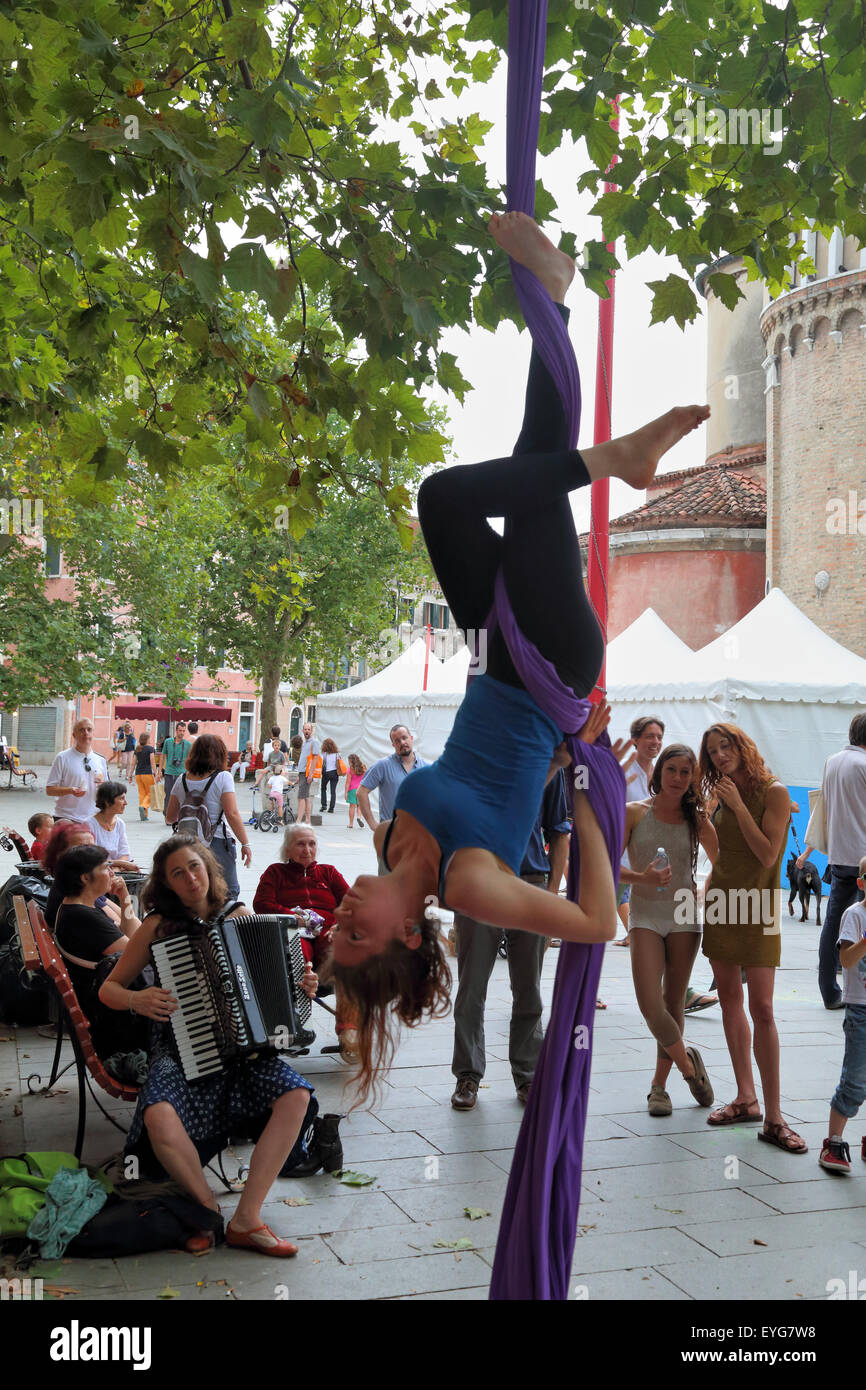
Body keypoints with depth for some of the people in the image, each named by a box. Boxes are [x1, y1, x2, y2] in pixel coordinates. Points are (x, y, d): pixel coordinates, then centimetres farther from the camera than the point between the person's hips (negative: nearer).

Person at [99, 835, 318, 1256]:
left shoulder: (239, 916, 8)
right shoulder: (158, 926, 1)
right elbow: (109, 988, 7)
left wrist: (301, 986, -1)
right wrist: (136, 1000, -15)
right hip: (179, 1052, -2)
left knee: (295, 1095, -26)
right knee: (160, 1117, -34)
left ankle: (246, 1220, -16)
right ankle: (208, 1209, -8)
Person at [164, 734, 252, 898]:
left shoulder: (182, 780, 5)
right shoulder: (223, 777, -8)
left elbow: (170, 817, 12)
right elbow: (232, 814, -13)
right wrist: (245, 844, -7)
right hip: (217, 842, -4)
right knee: (229, 891, 6)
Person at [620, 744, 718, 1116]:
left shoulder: (696, 819, 4)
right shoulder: (634, 812, -1)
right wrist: (640, 877, -20)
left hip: (685, 916, 1)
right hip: (645, 914, -1)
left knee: (673, 1003, 6)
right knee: (650, 1005, -13)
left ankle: (659, 1084, 21)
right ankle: (687, 1064, 12)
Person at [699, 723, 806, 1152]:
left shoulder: (773, 791, -8)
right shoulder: (722, 796, 10)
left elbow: (767, 854, -16)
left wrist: (737, 805, -17)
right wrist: (707, 890, 9)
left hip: (757, 908, -6)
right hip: (721, 906, 6)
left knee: (761, 1009, -10)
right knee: (730, 1001, 9)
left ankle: (772, 1118, -7)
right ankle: (746, 1098, 19)